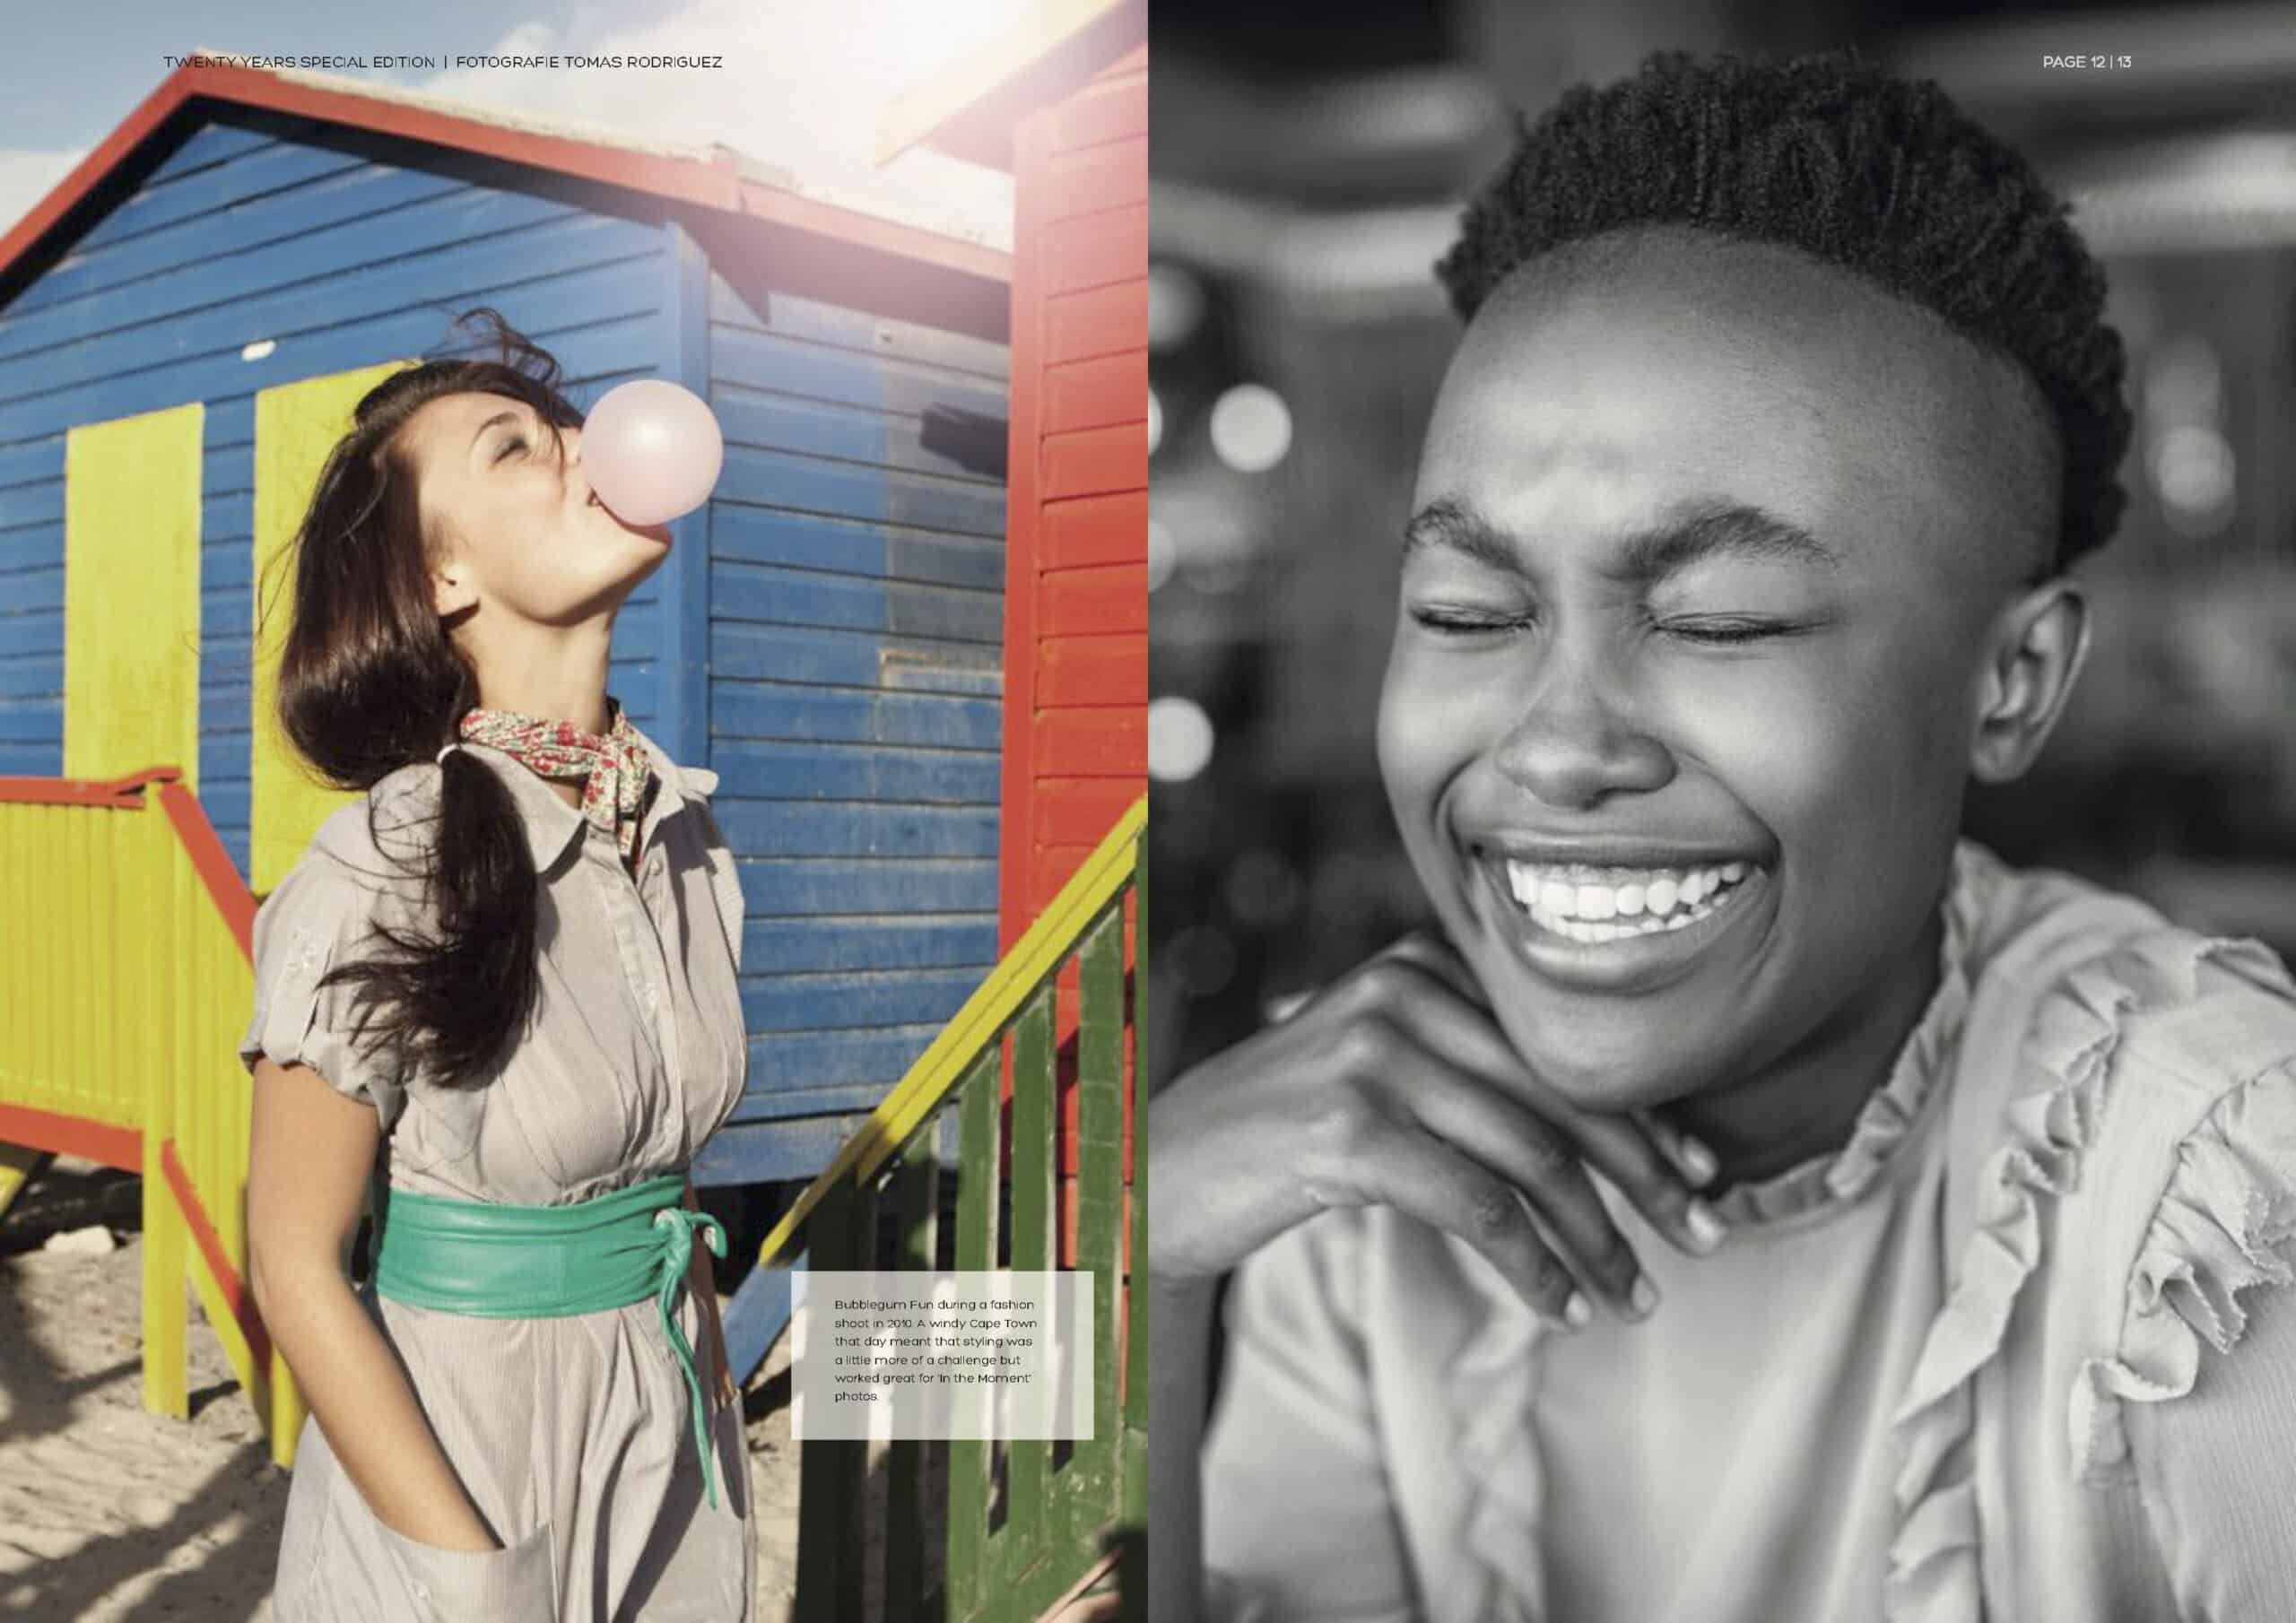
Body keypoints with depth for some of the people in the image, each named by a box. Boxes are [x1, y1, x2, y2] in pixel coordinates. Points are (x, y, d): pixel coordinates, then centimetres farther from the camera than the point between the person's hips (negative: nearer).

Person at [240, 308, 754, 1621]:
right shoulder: (382, 876, -20)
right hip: (449, 1445, -5)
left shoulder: (682, 826, -2)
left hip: (672, 1430, 6)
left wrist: (717, 1393, 11)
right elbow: (297, 1266, -15)